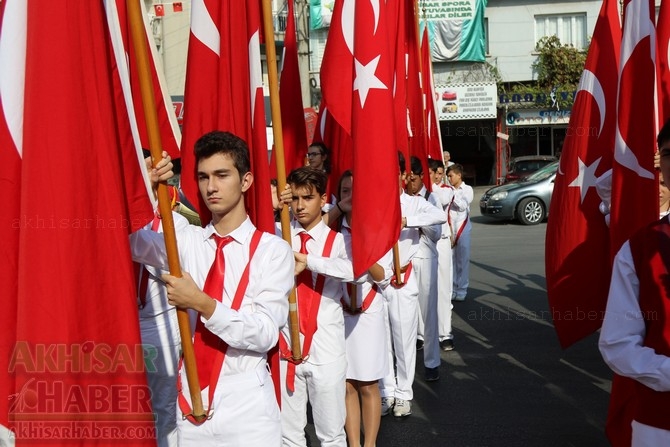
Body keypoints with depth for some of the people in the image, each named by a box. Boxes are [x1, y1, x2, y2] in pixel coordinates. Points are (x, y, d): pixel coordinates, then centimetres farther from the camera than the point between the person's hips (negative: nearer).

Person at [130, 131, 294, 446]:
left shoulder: (272, 250, -6)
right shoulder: (187, 241, 4)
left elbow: (266, 333, -14)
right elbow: (126, 240, -11)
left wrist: (201, 303, -23)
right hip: (191, 402, 3)